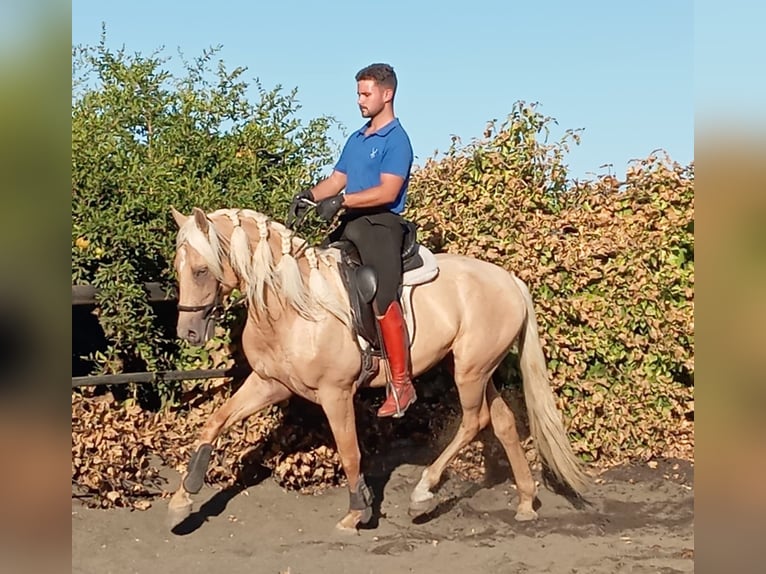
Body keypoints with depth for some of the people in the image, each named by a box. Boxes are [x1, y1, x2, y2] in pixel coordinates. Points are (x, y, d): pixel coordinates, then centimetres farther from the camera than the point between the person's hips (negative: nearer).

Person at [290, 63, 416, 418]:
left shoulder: (396, 140, -8)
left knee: (382, 301, -19)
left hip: (380, 225, -9)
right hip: (351, 223, 9)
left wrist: (341, 200, -24)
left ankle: (401, 384, -15)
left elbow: (387, 192, -18)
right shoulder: (356, 139, 18)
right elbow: (337, 180, 18)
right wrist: (311, 196, -2)